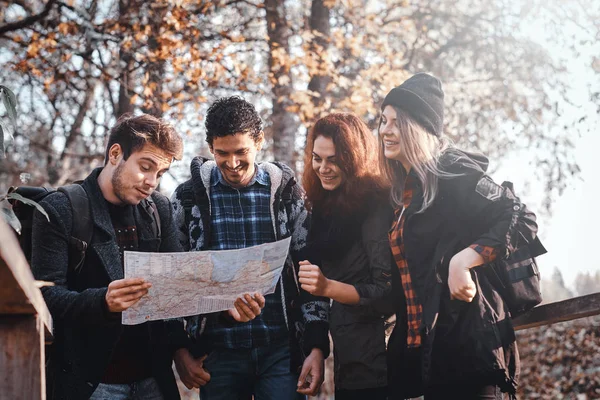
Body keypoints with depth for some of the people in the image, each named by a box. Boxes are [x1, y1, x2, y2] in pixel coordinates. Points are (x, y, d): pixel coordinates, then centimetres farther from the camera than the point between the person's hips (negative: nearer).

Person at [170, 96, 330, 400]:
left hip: (281, 349, 0)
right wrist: (179, 348, 0)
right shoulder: (189, 197, 3)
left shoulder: (288, 193, 4)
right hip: (218, 351, 0)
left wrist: (317, 346, -3)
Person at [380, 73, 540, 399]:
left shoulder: (451, 172, -8)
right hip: (427, 343, 8)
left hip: (464, 339, -8)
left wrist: (463, 260, -24)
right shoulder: (406, 190, 16)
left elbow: (521, 221, -16)